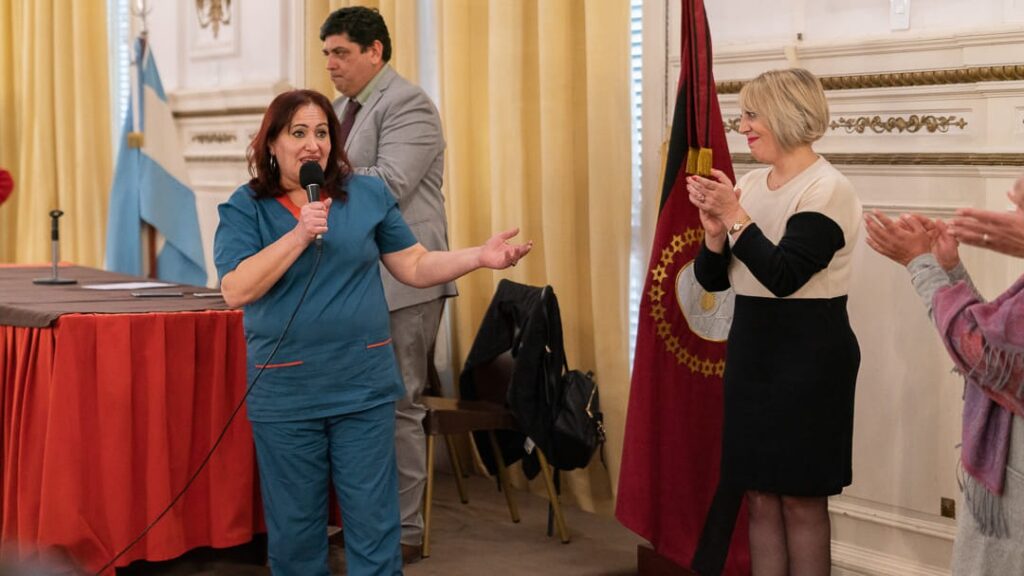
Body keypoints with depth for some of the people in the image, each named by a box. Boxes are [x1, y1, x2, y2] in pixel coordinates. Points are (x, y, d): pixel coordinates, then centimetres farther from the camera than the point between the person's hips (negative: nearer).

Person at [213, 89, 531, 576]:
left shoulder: (368, 194, 5)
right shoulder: (244, 208, -2)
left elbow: (415, 267, 7)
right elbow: (236, 290, -14)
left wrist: (480, 256, -7)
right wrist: (299, 234, -19)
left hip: (364, 388, 1)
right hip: (284, 395, -1)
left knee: (373, 523, 5)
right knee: (293, 528, 11)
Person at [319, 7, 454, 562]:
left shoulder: (408, 105, -11)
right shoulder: (342, 107, 17)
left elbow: (389, 185, -22)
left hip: (400, 282, -9)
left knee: (397, 406, -4)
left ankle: (405, 531, 5)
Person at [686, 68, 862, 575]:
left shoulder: (828, 190, -12)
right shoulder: (750, 184, 8)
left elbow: (783, 276, -23)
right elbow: (712, 279, 8)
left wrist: (735, 217, -19)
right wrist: (715, 229, -10)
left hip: (809, 355, -7)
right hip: (750, 349, 7)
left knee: (802, 497, 2)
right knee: (759, 495, 10)